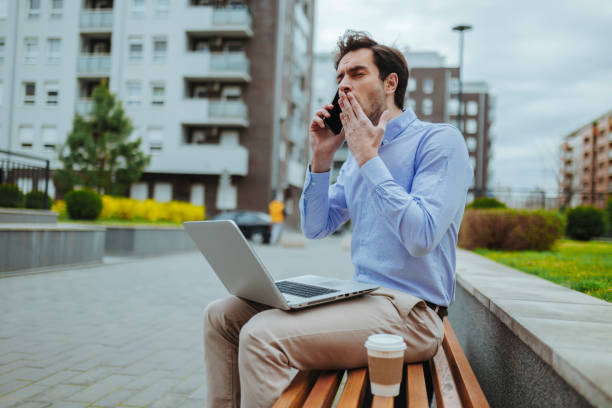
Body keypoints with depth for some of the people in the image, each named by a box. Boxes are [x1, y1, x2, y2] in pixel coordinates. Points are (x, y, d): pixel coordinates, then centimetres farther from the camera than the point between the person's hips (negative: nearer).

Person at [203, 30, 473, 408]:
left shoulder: (440, 140, -8)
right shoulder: (358, 155, 17)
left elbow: (422, 237, -22)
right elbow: (315, 227, 15)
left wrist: (368, 158, -16)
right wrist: (321, 157, 3)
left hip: (409, 310, -8)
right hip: (361, 296, 8)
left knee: (262, 335, -27)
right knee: (221, 316, 2)